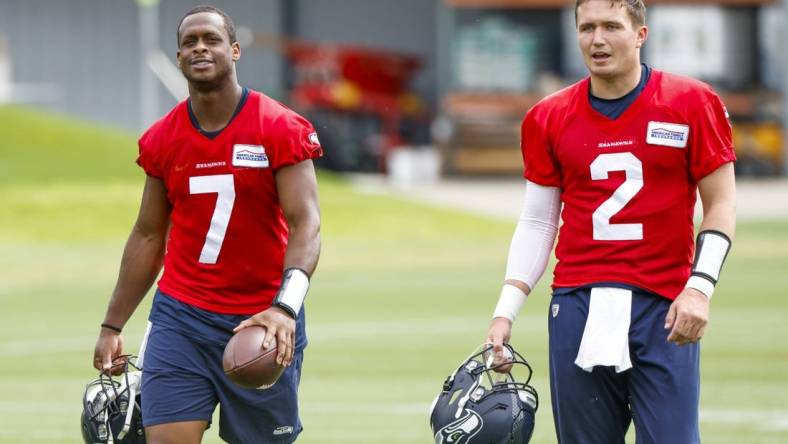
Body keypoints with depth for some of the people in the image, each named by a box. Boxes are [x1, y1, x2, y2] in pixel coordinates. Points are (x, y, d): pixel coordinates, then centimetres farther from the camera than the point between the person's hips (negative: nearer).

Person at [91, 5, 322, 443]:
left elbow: (305, 225, -15)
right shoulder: (161, 140, 5)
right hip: (180, 318, 3)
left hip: (261, 325, -3)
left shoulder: (281, 130, -8)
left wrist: (285, 307, -32)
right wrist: (112, 326, 15)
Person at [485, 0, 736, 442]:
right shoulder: (548, 119, 8)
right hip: (577, 304, 3)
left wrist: (700, 287, -11)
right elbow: (538, 223, 13)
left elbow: (721, 204, 2)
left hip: (666, 309, -2)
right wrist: (506, 313, 5)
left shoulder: (693, 104, 0)